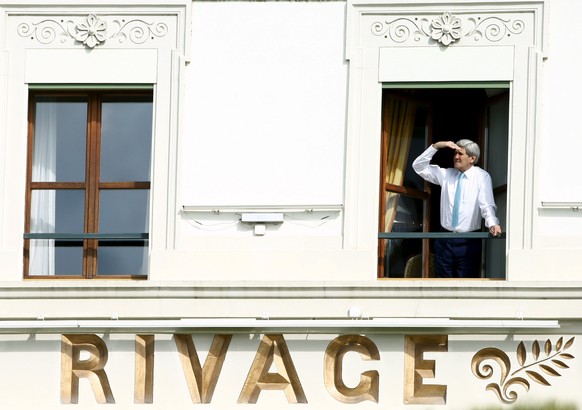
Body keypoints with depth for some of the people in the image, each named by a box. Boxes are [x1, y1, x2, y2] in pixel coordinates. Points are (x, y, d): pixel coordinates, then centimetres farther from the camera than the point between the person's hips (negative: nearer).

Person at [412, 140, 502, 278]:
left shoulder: (482, 177, -3)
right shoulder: (446, 174, 8)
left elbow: (487, 204, -14)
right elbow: (419, 166, 8)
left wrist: (492, 224, -34)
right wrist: (436, 146, -4)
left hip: (468, 241, -4)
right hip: (445, 239, 4)